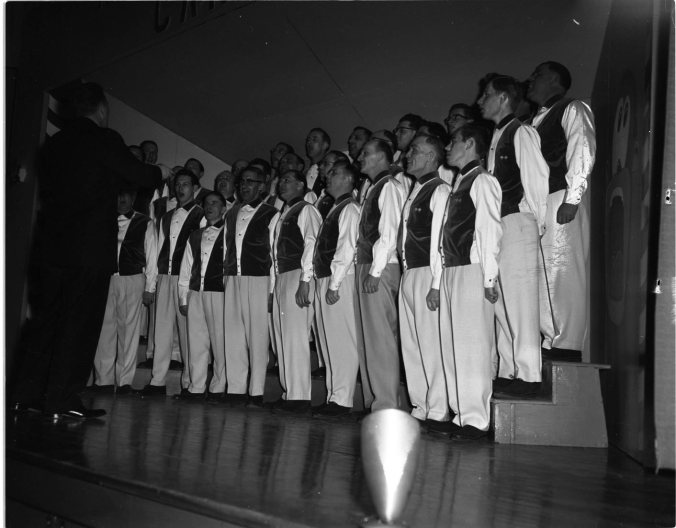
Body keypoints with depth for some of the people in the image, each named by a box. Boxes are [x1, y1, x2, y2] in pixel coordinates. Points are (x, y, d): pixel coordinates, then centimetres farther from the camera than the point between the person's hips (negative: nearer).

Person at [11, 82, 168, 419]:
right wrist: (161, 173, 17)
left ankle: (27, 394, 18)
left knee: (48, 319, 13)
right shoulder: (105, 139, -8)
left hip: (54, 245, 7)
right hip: (91, 248, -7)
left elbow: (46, 190, 19)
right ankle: (62, 400, 2)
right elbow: (139, 175, -3)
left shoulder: (55, 142, 13)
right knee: (80, 324, -1)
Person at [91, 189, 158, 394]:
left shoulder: (145, 223, 7)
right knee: (105, 328, 1)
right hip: (106, 278, 2)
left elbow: (151, 257, 5)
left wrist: (149, 288, -1)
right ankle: (103, 379, 8)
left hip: (132, 279, -2)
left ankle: (124, 381, 5)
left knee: (129, 329, -1)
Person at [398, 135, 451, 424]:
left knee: (431, 343, -6)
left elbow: (440, 240, -14)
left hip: (427, 274, -9)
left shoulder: (440, 191, -6)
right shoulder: (414, 193, 20)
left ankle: (438, 410, 3)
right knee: (410, 344, 10)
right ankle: (420, 406, 19)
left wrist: (436, 284, -18)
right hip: (408, 274, 9)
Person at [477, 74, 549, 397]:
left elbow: (537, 177, -8)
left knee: (520, 298, -8)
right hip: (495, 225, 9)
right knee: (500, 301, 9)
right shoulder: (496, 139, 21)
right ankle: (508, 373, 16)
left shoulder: (521, 133, -3)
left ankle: (529, 375, -2)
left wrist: (540, 222, -9)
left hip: (518, 222, -9)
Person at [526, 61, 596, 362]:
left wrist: (572, 198, -17)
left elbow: (582, 153, -8)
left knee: (561, 273, -9)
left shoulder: (572, 109, 5)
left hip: (560, 201, -7)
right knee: (540, 277, 3)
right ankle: (549, 341, 7)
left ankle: (567, 346, -6)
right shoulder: (536, 122, 25)